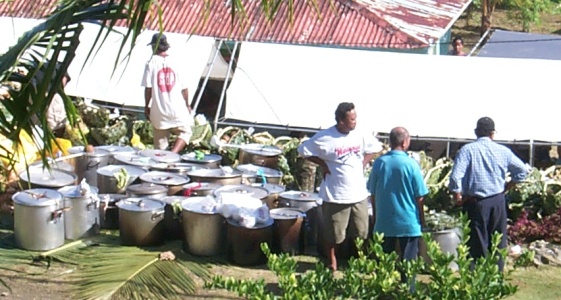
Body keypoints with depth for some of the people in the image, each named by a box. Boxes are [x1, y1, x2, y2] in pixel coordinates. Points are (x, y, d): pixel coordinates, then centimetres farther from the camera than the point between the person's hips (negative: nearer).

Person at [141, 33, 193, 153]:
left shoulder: (151, 63, -5)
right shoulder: (174, 63, 0)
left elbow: (148, 88, -8)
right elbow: (184, 88, 3)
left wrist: (146, 105, 5)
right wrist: (187, 104, 17)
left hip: (159, 110, 0)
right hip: (177, 108, 0)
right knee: (185, 132, 15)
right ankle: (173, 153, -7)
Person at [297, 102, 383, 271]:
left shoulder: (360, 136, -2)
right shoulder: (325, 138, -14)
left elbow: (375, 148, 16)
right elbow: (303, 150, -5)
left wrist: (363, 162, 3)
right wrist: (322, 164, -10)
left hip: (359, 193, 4)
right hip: (335, 195, -4)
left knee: (362, 231, 12)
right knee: (333, 233, 7)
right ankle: (332, 262, 27)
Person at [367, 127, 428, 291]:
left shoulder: (379, 162, -5)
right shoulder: (411, 164, -12)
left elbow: (372, 194, 3)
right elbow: (419, 198, -7)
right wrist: (422, 221, 8)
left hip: (384, 222, 3)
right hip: (408, 223, -3)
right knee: (408, 263, 8)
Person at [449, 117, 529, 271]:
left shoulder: (467, 150, -6)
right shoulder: (503, 151, 3)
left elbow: (455, 177, -16)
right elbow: (523, 171, 7)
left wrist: (458, 197, -3)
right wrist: (506, 188, 13)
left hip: (475, 202, -2)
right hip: (497, 201, 2)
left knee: (478, 243, 4)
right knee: (498, 242, 12)